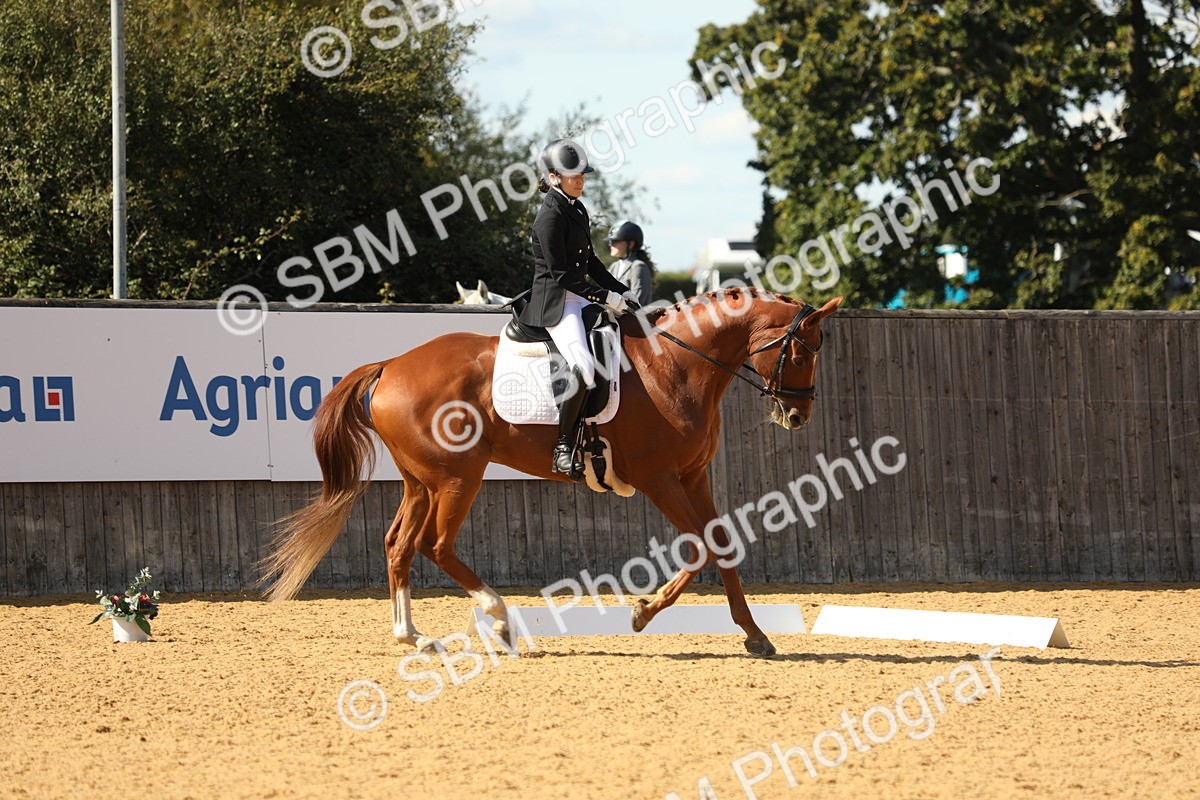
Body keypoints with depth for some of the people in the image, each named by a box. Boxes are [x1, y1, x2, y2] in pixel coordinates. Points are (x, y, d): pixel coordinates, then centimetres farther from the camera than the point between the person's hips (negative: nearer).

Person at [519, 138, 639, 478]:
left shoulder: (577, 208, 13)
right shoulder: (551, 216, -15)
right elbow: (560, 273, -18)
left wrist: (621, 291, 12)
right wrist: (605, 297, -17)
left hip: (579, 298, 10)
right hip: (555, 302, -10)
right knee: (584, 367, -29)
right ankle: (564, 449, -21)